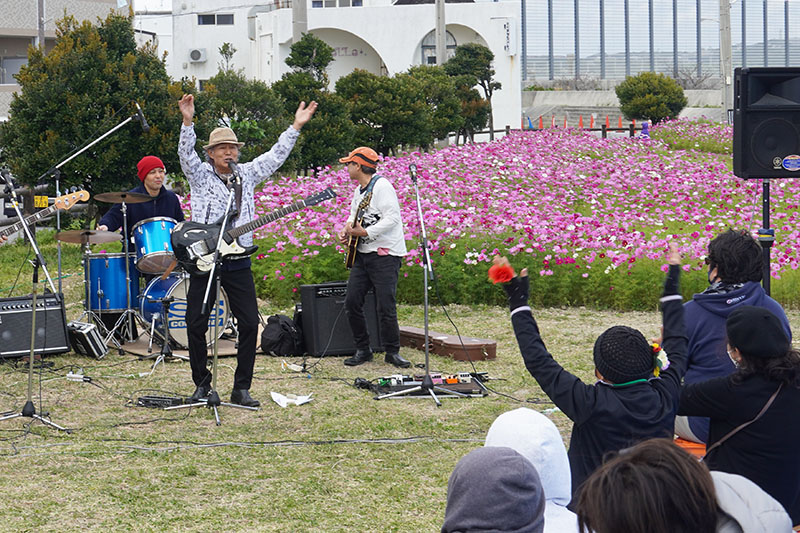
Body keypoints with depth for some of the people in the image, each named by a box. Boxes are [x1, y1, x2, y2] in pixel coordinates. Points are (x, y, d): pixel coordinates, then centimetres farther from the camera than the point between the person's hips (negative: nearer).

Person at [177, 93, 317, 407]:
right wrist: (188, 122, -28)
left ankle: (241, 389, 4)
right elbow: (186, 153, -13)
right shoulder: (200, 175, 3)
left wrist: (296, 127, 7)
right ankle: (202, 385, 14)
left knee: (250, 323, -4)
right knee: (196, 325, -1)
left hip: (238, 261, 2)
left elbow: (276, 156, 13)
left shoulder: (247, 175, 12)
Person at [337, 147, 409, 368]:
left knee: (386, 306, -9)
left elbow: (392, 218, -20)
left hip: (385, 254, -9)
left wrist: (365, 232, -23)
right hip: (363, 254, 9)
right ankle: (362, 350, 13)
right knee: (352, 302, 2)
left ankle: (392, 352, 3)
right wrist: (347, 229, 7)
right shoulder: (358, 191, 17)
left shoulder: (382, 186, -12)